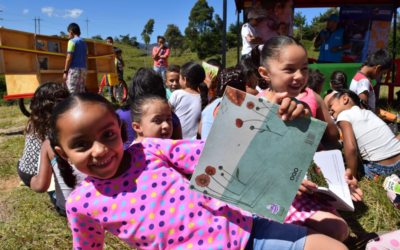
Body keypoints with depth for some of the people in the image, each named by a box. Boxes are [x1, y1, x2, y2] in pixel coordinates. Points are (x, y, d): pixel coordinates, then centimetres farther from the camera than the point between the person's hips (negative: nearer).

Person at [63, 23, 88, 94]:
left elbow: (69, 58, -10)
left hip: (74, 69, -7)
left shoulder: (72, 41, -5)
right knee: (81, 92, 8)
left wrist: (65, 71, -6)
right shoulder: (84, 43, 16)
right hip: (83, 69, 7)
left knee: (72, 92, -8)